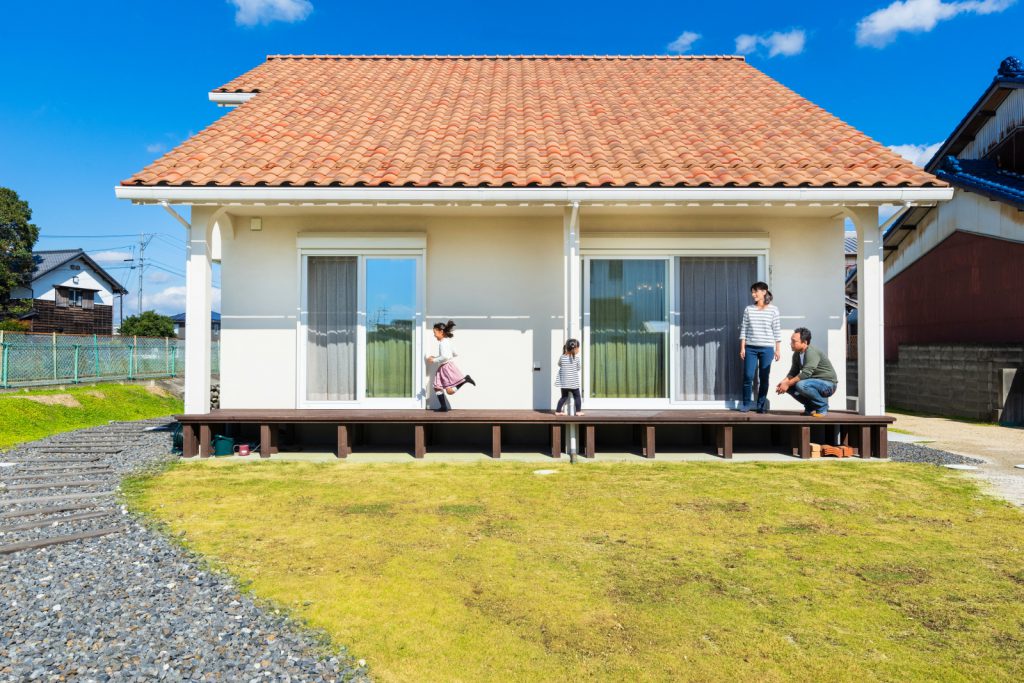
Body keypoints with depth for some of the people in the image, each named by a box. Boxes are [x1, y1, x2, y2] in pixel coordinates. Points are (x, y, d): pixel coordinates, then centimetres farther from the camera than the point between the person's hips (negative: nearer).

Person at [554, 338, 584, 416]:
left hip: (563, 382, 4)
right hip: (573, 383, -4)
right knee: (577, 396, 11)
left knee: (564, 396, 15)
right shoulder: (576, 358, -11)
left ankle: (558, 410, 12)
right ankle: (578, 411, 9)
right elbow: (578, 368, 2)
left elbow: (559, 364, 15)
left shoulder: (562, 357, -3)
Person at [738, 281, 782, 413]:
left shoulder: (773, 310, 2)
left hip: (767, 348, -1)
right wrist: (742, 347, 0)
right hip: (750, 348, 1)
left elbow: (777, 330, 3)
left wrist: (778, 349, 0)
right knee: (748, 376, -1)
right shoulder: (748, 309, 5)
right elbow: (743, 329, 5)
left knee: (764, 378, 3)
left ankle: (761, 404, 14)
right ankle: (745, 403, 11)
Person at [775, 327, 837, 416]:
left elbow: (806, 373, -32)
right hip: (814, 382, 9)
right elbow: (793, 372, 6)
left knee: (801, 385, -33)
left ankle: (822, 407, -10)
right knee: (790, 386, -5)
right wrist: (784, 382, -13)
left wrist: (788, 384, -28)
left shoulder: (812, 352, -24)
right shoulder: (796, 354, 1)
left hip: (828, 384, -9)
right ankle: (811, 407, 10)